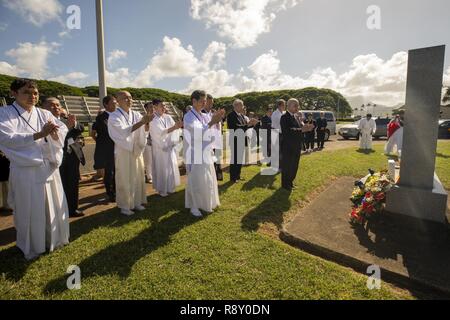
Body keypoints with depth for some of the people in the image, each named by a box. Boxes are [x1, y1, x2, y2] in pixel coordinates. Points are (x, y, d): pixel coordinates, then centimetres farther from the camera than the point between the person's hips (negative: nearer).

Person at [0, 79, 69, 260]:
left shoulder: (44, 114, 8)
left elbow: (63, 130, 2)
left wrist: (54, 132, -20)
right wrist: (39, 134, -23)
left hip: (49, 167, 4)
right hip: (25, 170, -4)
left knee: (53, 208, 14)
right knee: (29, 212, 5)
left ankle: (54, 239, 34)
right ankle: (31, 248, 26)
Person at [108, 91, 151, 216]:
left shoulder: (136, 115, 5)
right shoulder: (114, 116, -9)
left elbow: (145, 129, -2)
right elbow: (124, 131, -23)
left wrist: (147, 122, -24)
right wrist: (141, 122, -32)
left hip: (136, 150, 5)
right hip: (123, 151, -5)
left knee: (137, 177, 10)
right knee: (124, 180, 2)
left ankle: (136, 202, 23)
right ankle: (124, 206, 13)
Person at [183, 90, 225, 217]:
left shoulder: (204, 116, 10)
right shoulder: (189, 117, -12)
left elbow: (213, 133, 8)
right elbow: (198, 133, -27)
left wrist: (217, 121, -8)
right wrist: (211, 123, -34)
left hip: (205, 154, 8)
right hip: (195, 155, -8)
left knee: (207, 180, 14)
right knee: (195, 181, 1)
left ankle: (204, 203, 29)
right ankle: (194, 206, 15)